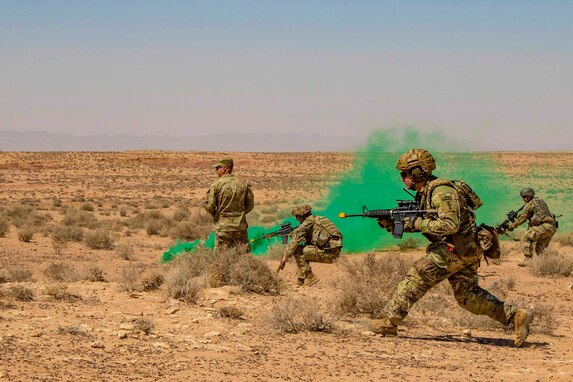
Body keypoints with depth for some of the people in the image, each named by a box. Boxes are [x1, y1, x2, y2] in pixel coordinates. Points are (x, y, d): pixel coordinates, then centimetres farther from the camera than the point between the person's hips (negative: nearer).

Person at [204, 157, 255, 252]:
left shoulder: (217, 184, -9)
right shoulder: (243, 184, 3)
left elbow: (209, 206, -10)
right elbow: (250, 204, 9)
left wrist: (216, 215, 9)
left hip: (223, 226, -3)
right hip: (240, 226, 4)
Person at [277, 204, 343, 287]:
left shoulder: (308, 222, -5)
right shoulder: (317, 220, 22)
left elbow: (295, 241, -5)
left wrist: (284, 259, -1)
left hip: (328, 253, -9)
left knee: (298, 251, -3)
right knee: (303, 252, 20)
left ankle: (310, 277, -5)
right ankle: (301, 281, 18)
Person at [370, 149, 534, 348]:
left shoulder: (441, 191, -17)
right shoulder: (424, 193, 15)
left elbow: (450, 225, -28)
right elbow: (413, 223, 20)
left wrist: (418, 223, -20)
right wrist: (390, 223, 5)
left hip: (458, 248, -10)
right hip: (464, 251, 10)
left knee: (416, 277, -7)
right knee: (468, 296, 8)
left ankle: (390, 322, -2)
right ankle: (515, 315, 5)